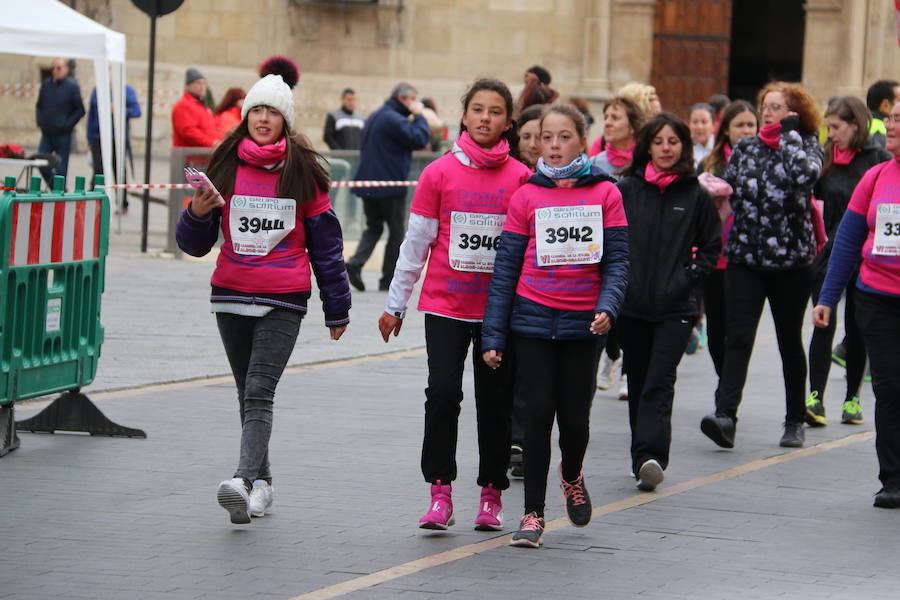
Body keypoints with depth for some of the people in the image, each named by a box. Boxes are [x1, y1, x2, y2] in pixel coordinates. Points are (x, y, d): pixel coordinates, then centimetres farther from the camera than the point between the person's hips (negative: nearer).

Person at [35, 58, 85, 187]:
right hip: (46, 134, 5)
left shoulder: (72, 86, -5)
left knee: (61, 169, -2)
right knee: (41, 164, 0)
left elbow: (80, 110, -4)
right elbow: (39, 106, 20)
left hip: (63, 136, -4)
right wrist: (40, 122, 6)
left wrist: (67, 125, -10)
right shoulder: (46, 84, 8)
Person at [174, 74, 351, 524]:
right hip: (231, 297, 4)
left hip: (283, 301, -4)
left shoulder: (302, 171, 1)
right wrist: (197, 214, -14)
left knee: (259, 393, -17)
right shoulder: (226, 167, 7)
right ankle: (261, 483, 22)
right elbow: (195, 244, 8)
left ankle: (243, 480, -29)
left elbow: (325, 242, 6)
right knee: (248, 394, 11)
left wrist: (337, 308, 7)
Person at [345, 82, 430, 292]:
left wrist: (412, 119, 13)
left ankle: (355, 263, -9)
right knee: (396, 232, 4)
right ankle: (389, 279, 6)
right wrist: (418, 116, -8)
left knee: (373, 227, 15)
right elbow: (420, 139, -20)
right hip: (390, 184, -8)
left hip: (367, 185, 8)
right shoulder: (394, 119, -15)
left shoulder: (374, 117, 15)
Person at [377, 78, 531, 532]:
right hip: (445, 305, -1)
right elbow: (416, 242, 4)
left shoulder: (521, 178, 1)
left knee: (496, 401, 5)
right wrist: (396, 303, 6)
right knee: (443, 392, -11)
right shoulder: (440, 173, 0)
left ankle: (491, 494, 17)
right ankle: (440, 493, -2)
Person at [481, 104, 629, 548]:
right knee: (538, 412, -3)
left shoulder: (605, 194, 1)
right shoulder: (526, 197, 1)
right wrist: (492, 336, -1)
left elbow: (616, 261, 1)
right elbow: (506, 269, 2)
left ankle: (572, 477, 37)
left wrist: (607, 307, -18)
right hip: (533, 319, 0)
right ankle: (533, 514, 7)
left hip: (581, 324, 0)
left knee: (575, 416, 4)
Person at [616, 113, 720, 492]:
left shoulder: (696, 196, 3)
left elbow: (712, 247, 11)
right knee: (638, 384, 9)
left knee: (659, 383, -14)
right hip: (631, 304, 2)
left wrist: (689, 278, 0)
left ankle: (650, 457, -23)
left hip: (676, 308, -2)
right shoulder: (625, 190, 3)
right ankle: (645, 459, 19)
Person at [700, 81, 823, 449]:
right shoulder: (745, 149, 10)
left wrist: (789, 133, -15)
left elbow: (807, 175, -23)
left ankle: (795, 421, 21)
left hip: (791, 259, -2)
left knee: (790, 342, 8)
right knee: (738, 337, -12)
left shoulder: (807, 147, 0)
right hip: (745, 256, 2)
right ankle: (725, 414, -24)